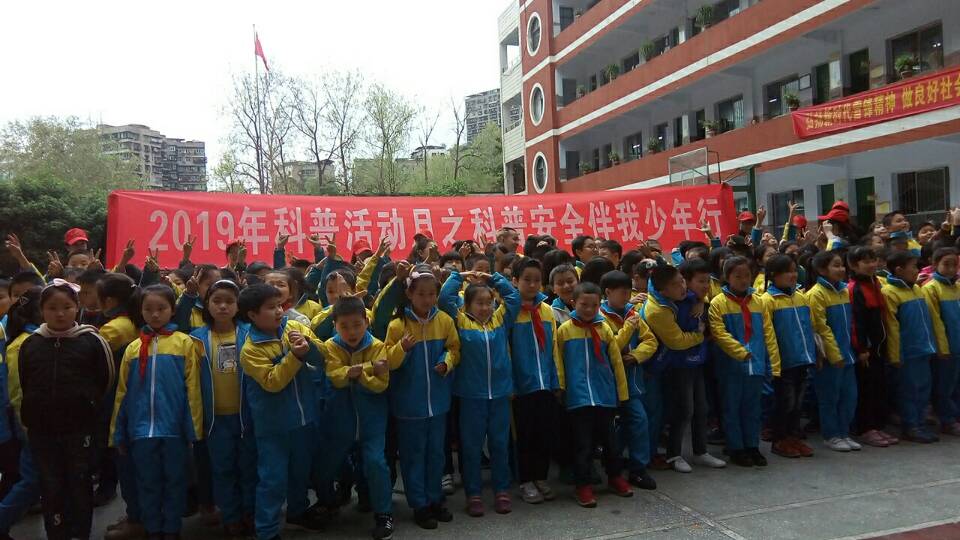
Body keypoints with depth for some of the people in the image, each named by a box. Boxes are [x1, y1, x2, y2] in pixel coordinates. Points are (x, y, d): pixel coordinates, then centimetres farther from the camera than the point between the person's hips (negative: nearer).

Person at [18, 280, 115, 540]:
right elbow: (24, 385, 10)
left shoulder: (91, 341, -7)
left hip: (80, 428, -2)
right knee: (50, 487, 10)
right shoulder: (31, 344, 1)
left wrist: (85, 404, 2)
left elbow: (105, 381, -1)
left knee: (80, 485, 8)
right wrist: (36, 412, 8)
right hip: (42, 430, 2)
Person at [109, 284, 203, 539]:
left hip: (174, 427, -2)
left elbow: (192, 389, -5)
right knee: (148, 483, 14)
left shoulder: (184, 343, -3)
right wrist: (118, 432, 7)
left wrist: (194, 428, -7)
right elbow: (123, 393, 8)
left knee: (174, 481, 10)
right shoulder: (133, 348, 6)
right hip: (142, 429, 3)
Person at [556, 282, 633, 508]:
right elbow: (558, 362, 2)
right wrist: (560, 389, 2)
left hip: (605, 395, 2)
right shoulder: (564, 330, -2)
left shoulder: (604, 329, 3)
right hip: (578, 397, -2)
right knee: (583, 443, 3)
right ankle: (583, 485, 14)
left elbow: (616, 362, 6)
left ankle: (615, 477, 32)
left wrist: (622, 392, 6)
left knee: (609, 439, 15)